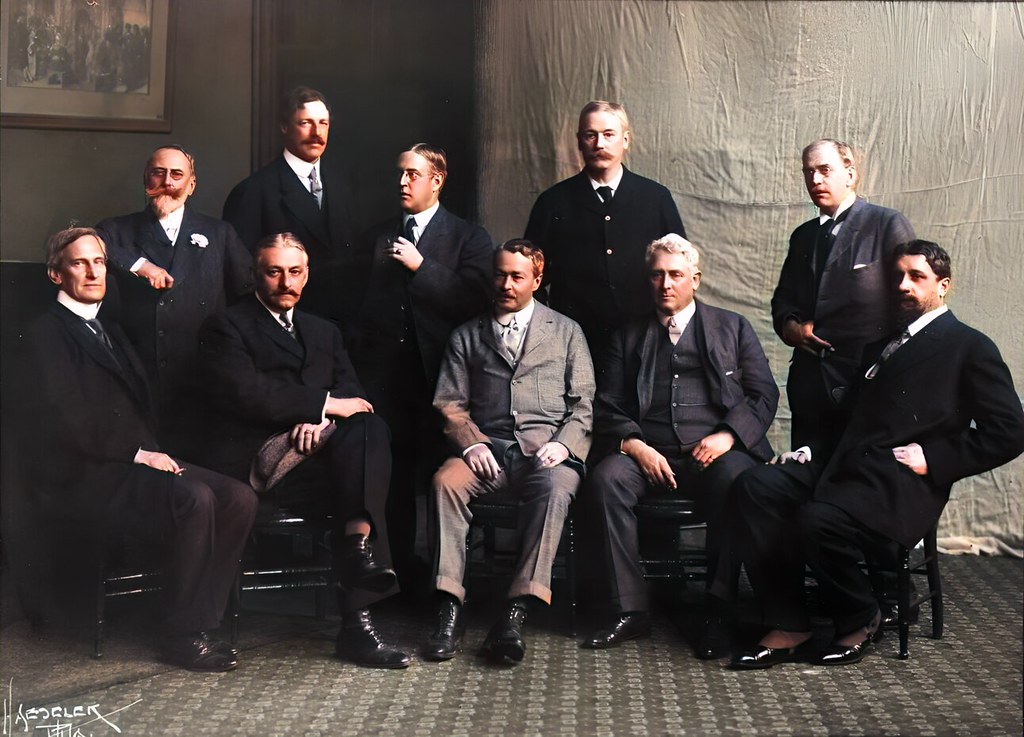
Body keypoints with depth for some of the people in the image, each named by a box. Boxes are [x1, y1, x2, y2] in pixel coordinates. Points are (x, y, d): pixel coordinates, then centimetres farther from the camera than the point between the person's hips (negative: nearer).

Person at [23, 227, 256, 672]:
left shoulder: (109, 331, 24)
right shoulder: (46, 334, -3)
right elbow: (69, 419, -14)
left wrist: (152, 449, 5)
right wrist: (138, 452, -14)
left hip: (132, 461, 8)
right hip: (84, 477, -8)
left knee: (238, 497, -13)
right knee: (194, 498, -31)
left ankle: (200, 621, -8)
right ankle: (184, 637, -18)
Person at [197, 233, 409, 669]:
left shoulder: (324, 332, 27)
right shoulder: (226, 328, 8)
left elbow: (351, 392, 12)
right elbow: (246, 394, -9)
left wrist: (319, 419, -11)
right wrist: (325, 404, -12)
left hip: (318, 452, 5)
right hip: (261, 459, -5)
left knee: (368, 428, -28)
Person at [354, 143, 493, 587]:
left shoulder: (469, 239, 5)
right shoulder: (378, 237, 18)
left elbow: (475, 300, -9)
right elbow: (361, 300, 16)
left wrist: (421, 266, -11)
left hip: (438, 375, -3)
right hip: (384, 375, 3)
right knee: (390, 474, 1)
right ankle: (398, 570, 12)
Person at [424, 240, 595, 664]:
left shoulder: (566, 332, 19)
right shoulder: (467, 336, 20)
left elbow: (584, 404, 12)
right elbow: (449, 404, 12)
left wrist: (563, 443, -8)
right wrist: (471, 443, -8)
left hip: (546, 450, -1)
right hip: (487, 448, 1)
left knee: (555, 487, -36)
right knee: (446, 479, -32)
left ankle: (517, 612, -40)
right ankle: (449, 609, -32)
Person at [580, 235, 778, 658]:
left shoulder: (733, 328, 19)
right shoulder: (628, 338, 21)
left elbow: (763, 395, 10)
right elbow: (608, 409, 12)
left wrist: (728, 436, -9)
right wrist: (634, 446, -8)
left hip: (716, 450, -1)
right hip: (648, 454, 1)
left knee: (735, 483, -36)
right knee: (605, 479, -30)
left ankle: (718, 615, -27)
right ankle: (628, 611, -23)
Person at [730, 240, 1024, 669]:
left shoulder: (969, 348, 5)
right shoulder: (882, 343, 27)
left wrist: (933, 460, -9)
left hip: (902, 486, -7)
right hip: (849, 468, 7)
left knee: (819, 519, -33)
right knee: (756, 485, -17)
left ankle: (859, 619, -2)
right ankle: (787, 627, -15)